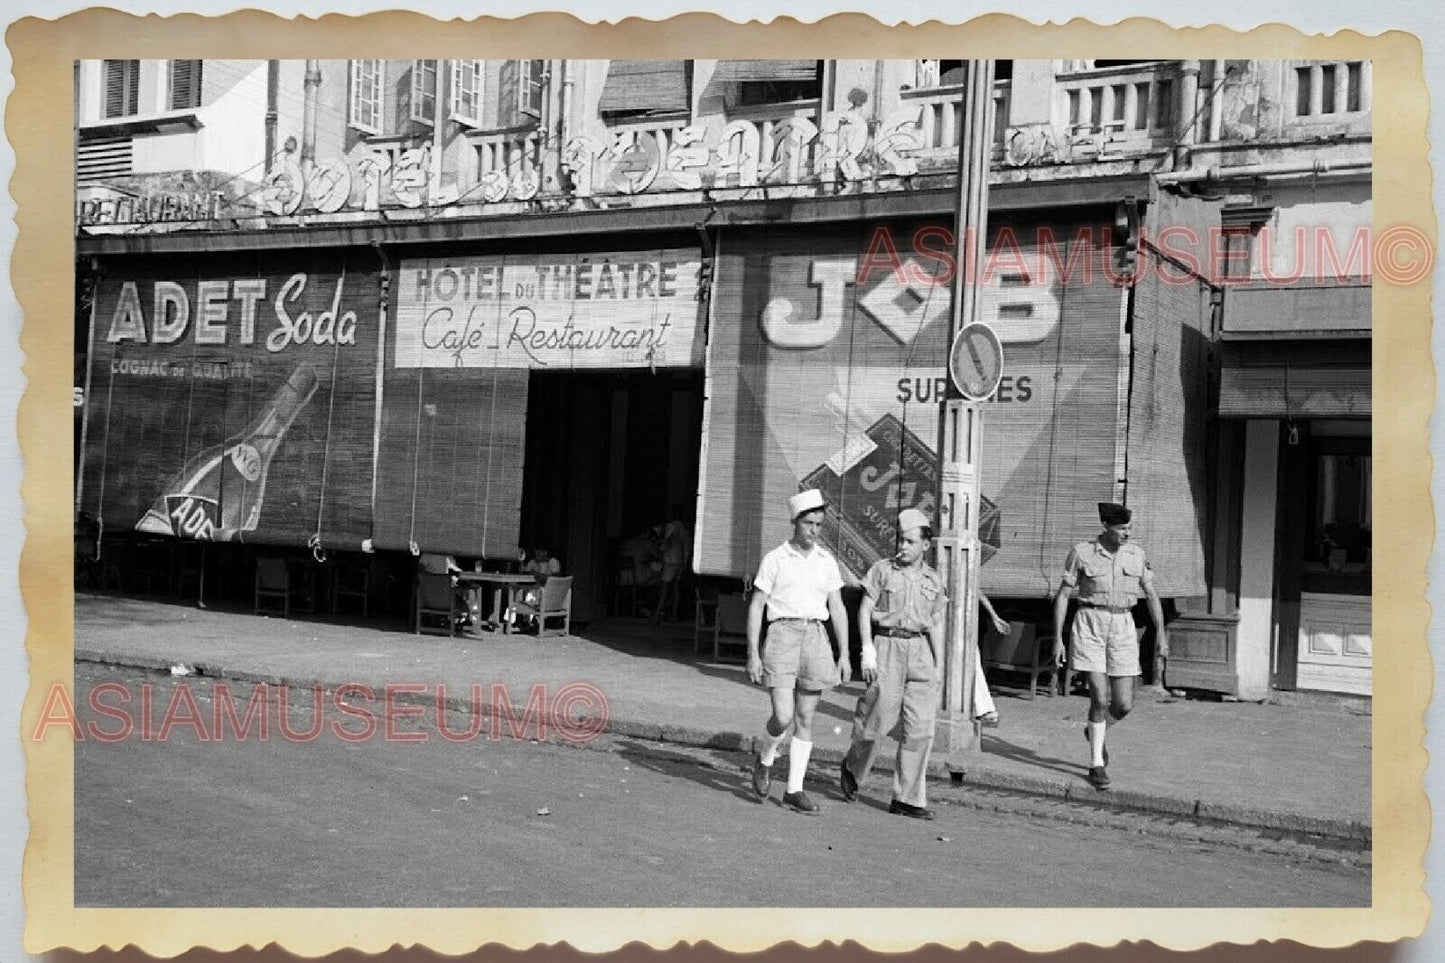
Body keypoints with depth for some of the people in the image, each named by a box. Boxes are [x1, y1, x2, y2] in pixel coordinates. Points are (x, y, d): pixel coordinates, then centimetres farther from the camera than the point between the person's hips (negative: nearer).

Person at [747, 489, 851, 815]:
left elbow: (837, 609, 11)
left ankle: (794, 790, 11)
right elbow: (755, 607, -1)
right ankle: (764, 761, 17)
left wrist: (844, 654, 4)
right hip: (782, 635, -4)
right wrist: (752, 655, -7)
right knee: (783, 716, -13)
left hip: (815, 638, 4)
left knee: (805, 720, 4)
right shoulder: (775, 559, -1)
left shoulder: (827, 561, 9)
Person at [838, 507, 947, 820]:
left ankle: (907, 799, 1)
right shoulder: (882, 569, 1)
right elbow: (865, 610, -2)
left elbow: (936, 626, 14)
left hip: (920, 651, 3)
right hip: (887, 648, -3)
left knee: (920, 728, -4)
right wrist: (867, 650, -12)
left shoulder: (933, 580, 11)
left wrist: (939, 667, 9)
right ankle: (853, 767, 27)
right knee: (879, 719, -3)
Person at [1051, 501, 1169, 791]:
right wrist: (1057, 638, -5)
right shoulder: (1081, 553, -4)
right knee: (1100, 698, -13)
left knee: (1123, 705, -1)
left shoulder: (1136, 555, 5)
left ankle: (1095, 732, 34)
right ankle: (1097, 765, 2)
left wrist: (1161, 632, 1)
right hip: (1090, 626, -3)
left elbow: (1151, 595, 11)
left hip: (1123, 629, 3)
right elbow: (1062, 595, -1)